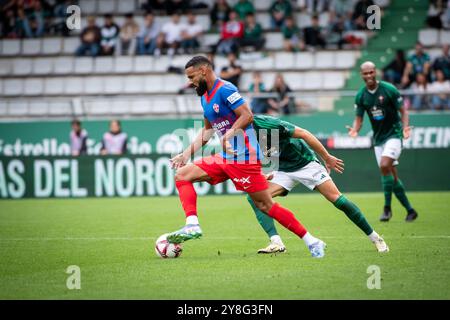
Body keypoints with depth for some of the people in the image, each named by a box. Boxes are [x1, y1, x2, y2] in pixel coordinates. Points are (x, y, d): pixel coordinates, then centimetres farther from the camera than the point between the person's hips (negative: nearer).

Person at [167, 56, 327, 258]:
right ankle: (192, 226, -12)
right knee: (182, 175, -1)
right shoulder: (205, 97, 16)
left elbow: (247, 116, -20)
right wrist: (186, 154, 21)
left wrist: (229, 134, -29)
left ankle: (311, 242, -1)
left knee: (265, 206, -7)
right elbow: (207, 131, 26)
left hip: (243, 158, -9)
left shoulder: (225, 90, -12)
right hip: (225, 158, 9)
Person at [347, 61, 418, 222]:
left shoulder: (389, 89, -11)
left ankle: (387, 207, -14)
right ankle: (410, 210, 14)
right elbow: (359, 118, 6)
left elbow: (403, 111, -5)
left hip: (393, 134, -5)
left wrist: (405, 127, -23)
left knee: (385, 166, -25)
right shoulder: (361, 96, 1)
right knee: (392, 175, 4)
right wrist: (355, 129, -16)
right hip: (378, 138, 5)